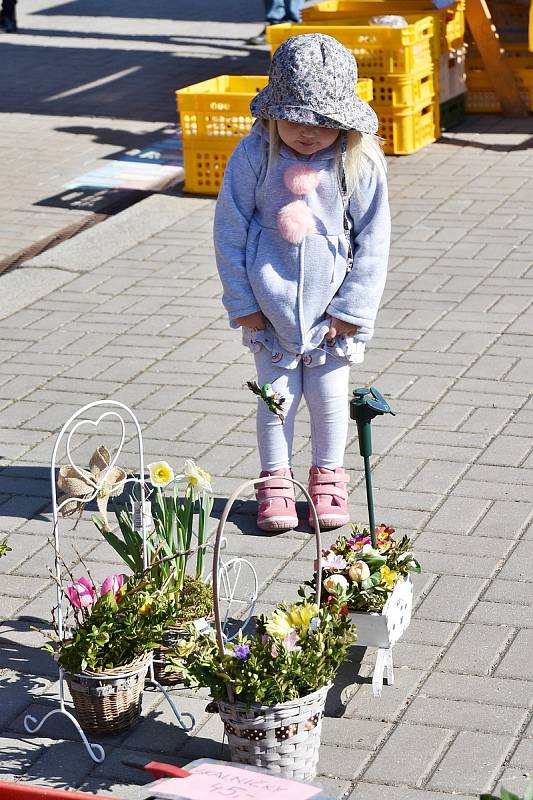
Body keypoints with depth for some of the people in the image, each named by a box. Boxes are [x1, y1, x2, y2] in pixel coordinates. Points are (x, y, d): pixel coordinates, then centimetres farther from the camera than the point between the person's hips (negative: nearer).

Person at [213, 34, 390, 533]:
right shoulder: (254, 156, -12)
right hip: (270, 304, 0)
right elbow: (229, 230, -4)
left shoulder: (360, 163, -11)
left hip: (331, 307, 0)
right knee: (277, 394, 8)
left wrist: (352, 310, -5)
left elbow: (372, 242, -4)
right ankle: (275, 482, 26)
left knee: (329, 397, 11)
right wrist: (242, 301, -3)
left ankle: (327, 477, 32)